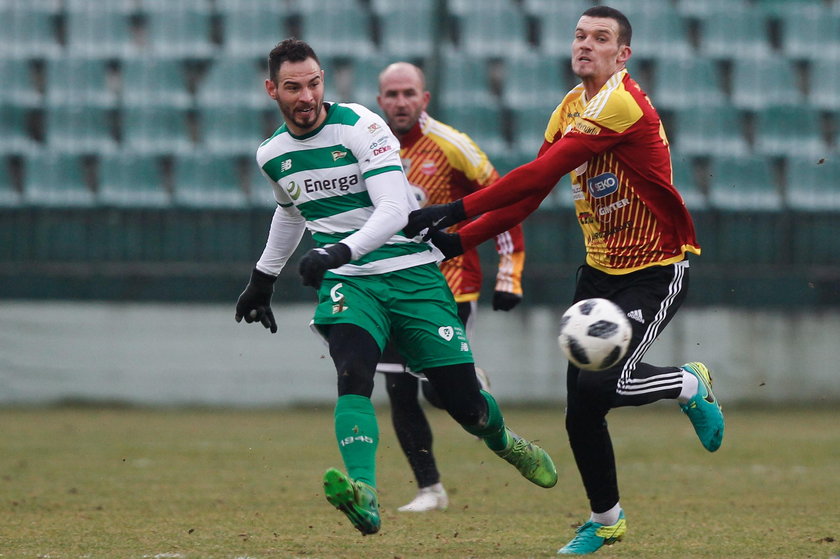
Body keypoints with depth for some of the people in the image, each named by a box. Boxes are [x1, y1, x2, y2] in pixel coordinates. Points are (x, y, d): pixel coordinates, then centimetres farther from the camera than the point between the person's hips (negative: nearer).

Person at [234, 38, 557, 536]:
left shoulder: (359, 126, -12)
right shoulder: (272, 155, 6)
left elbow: (394, 210, -21)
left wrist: (339, 251, -36)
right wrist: (263, 280, 37)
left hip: (413, 275, -3)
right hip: (347, 284, 3)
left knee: (466, 405, 0)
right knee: (354, 374, -30)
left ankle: (503, 442, 36)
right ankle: (363, 496, -44)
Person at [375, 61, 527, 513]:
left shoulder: (452, 148, -12)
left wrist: (509, 277, -8)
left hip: (448, 286, -4)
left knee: (441, 391, -11)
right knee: (399, 392, -3)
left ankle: (475, 385, 25)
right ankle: (429, 489, 9)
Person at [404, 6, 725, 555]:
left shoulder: (621, 104, -21)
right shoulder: (571, 108, 7)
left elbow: (539, 175, -27)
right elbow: (530, 194, 8)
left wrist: (456, 211, -27)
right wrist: (461, 240, -3)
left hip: (656, 270, -8)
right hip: (601, 268, 8)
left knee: (602, 384, -21)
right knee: (581, 405, 2)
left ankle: (690, 385, 9)